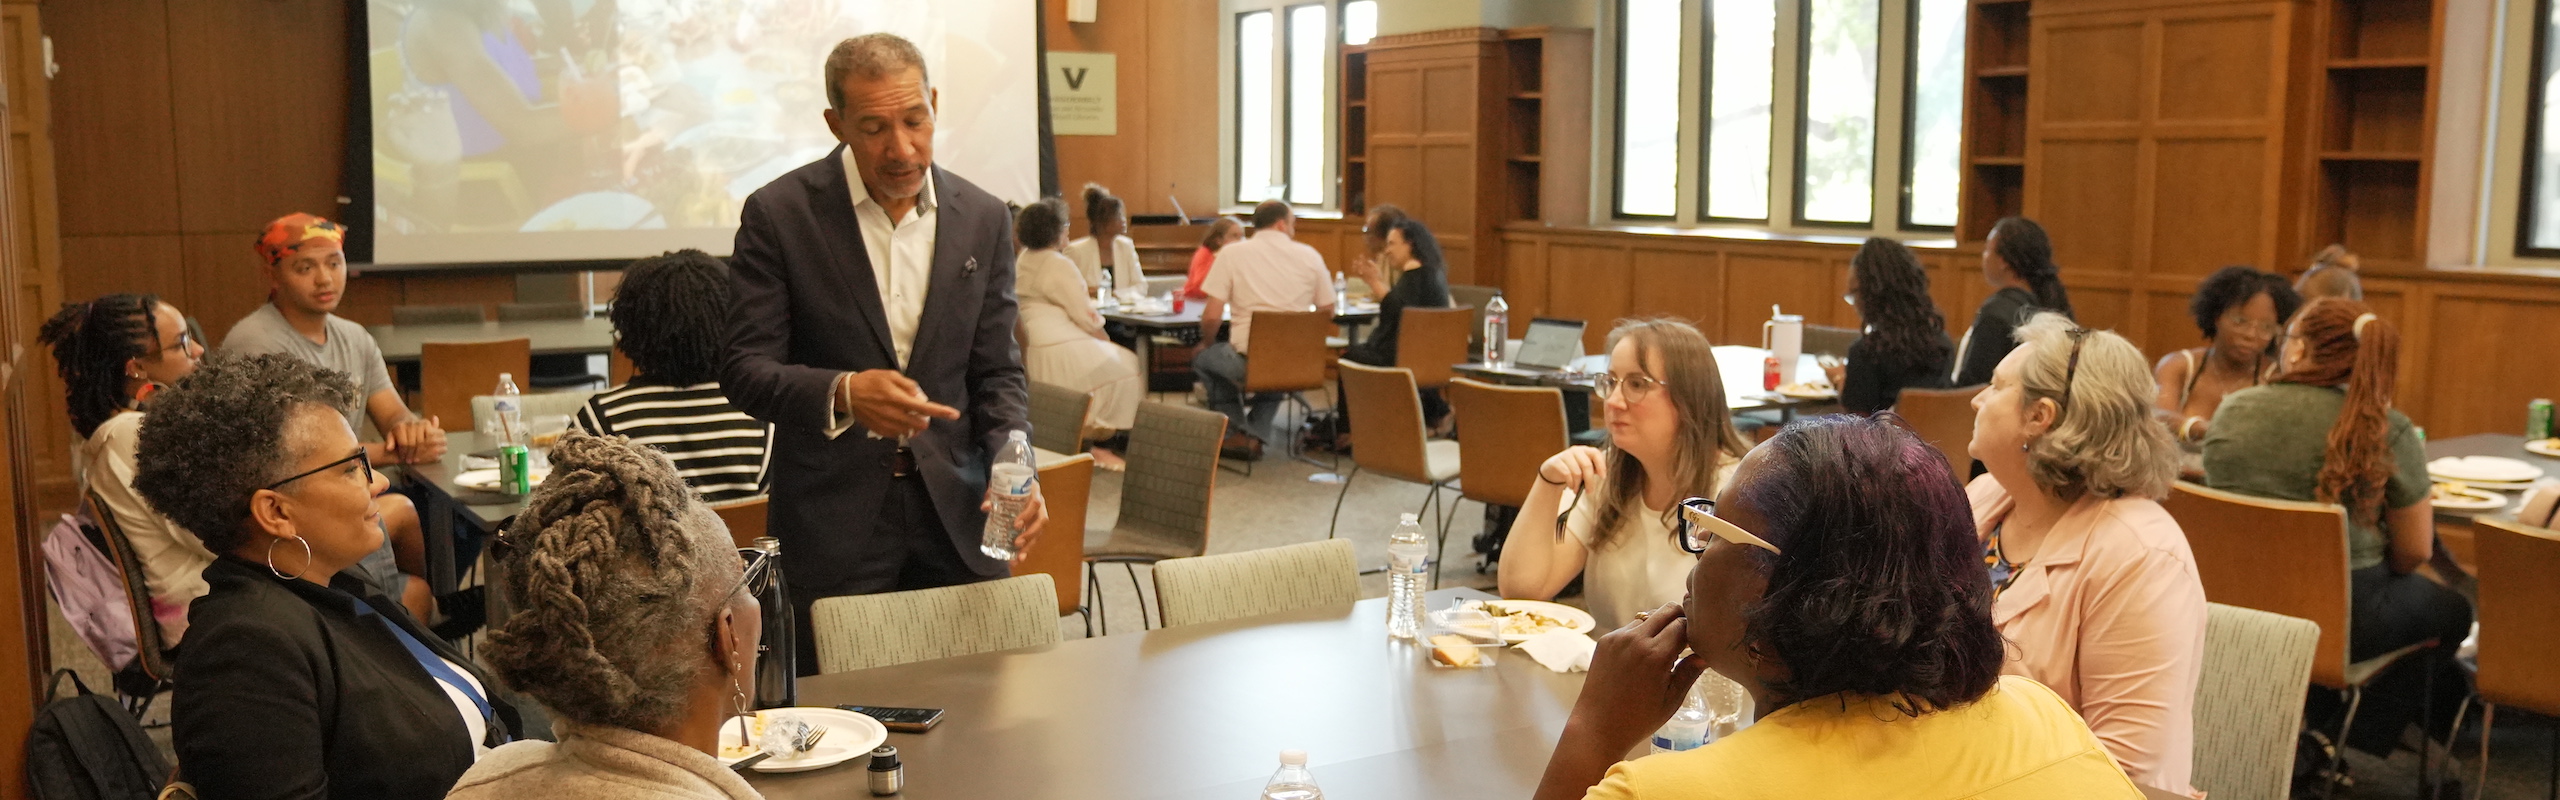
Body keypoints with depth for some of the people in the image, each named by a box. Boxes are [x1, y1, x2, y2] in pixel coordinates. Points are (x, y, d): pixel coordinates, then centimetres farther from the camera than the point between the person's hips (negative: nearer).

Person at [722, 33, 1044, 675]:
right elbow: (745, 370, -7)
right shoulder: (779, 214, -6)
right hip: (832, 520, -3)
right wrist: (843, 394, -26)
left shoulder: (983, 219, 4)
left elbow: (996, 372, 7)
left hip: (955, 518, 3)